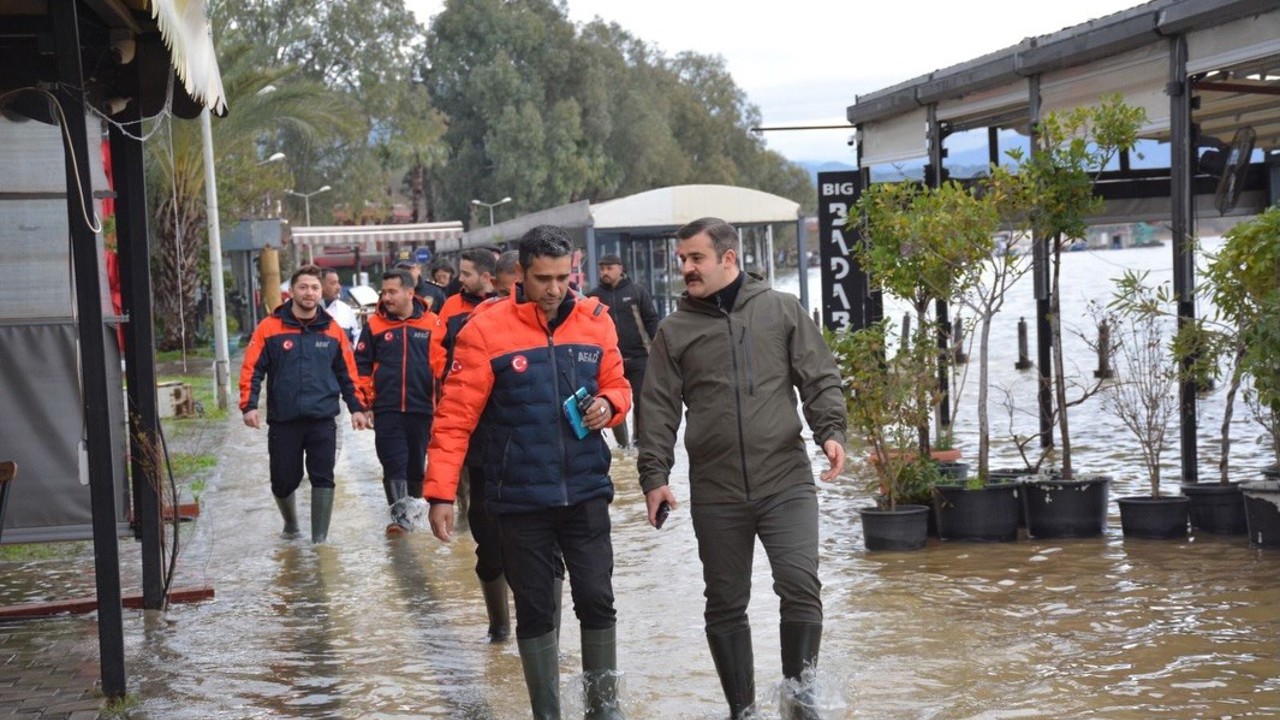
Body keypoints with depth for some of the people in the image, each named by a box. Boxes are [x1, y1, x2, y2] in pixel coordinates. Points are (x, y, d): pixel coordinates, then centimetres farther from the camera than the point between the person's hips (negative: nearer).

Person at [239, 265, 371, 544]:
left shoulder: (333, 330, 6)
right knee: (283, 481, 8)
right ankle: (290, 524, 36)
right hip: (283, 421, -1)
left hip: (323, 420, 1)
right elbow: (252, 369, -2)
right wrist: (249, 405, -13)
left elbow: (347, 373, 12)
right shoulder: (269, 328, -1)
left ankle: (320, 539, 5)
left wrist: (356, 408, 7)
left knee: (323, 479, -4)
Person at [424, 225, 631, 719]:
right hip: (520, 497, -2)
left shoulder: (595, 321, 0)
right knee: (535, 609, 8)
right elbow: (455, 416, -10)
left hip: (586, 491, 2)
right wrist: (441, 493, -13)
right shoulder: (486, 330, -10)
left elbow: (617, 385, 14)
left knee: (596, 599, 2)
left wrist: (608, 404, -10)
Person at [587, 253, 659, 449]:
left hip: (638, 357, -1)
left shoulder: (637, 292, 1)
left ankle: (641, 440, 14)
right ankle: (622, 444, 14)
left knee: (642, 400, 2)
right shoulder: (594, 297, 3)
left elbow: (651, 320, 1)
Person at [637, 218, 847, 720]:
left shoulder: (781, 310, 6)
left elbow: (819, 380, 4)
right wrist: (654, 476, -3)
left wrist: (830, 430, -12)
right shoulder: (675, 330, 8)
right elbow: (659, 410, 5)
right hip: (715, 493, 2)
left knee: (800, 584, -14)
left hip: (786, 482, -2)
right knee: (725, 605, 8)